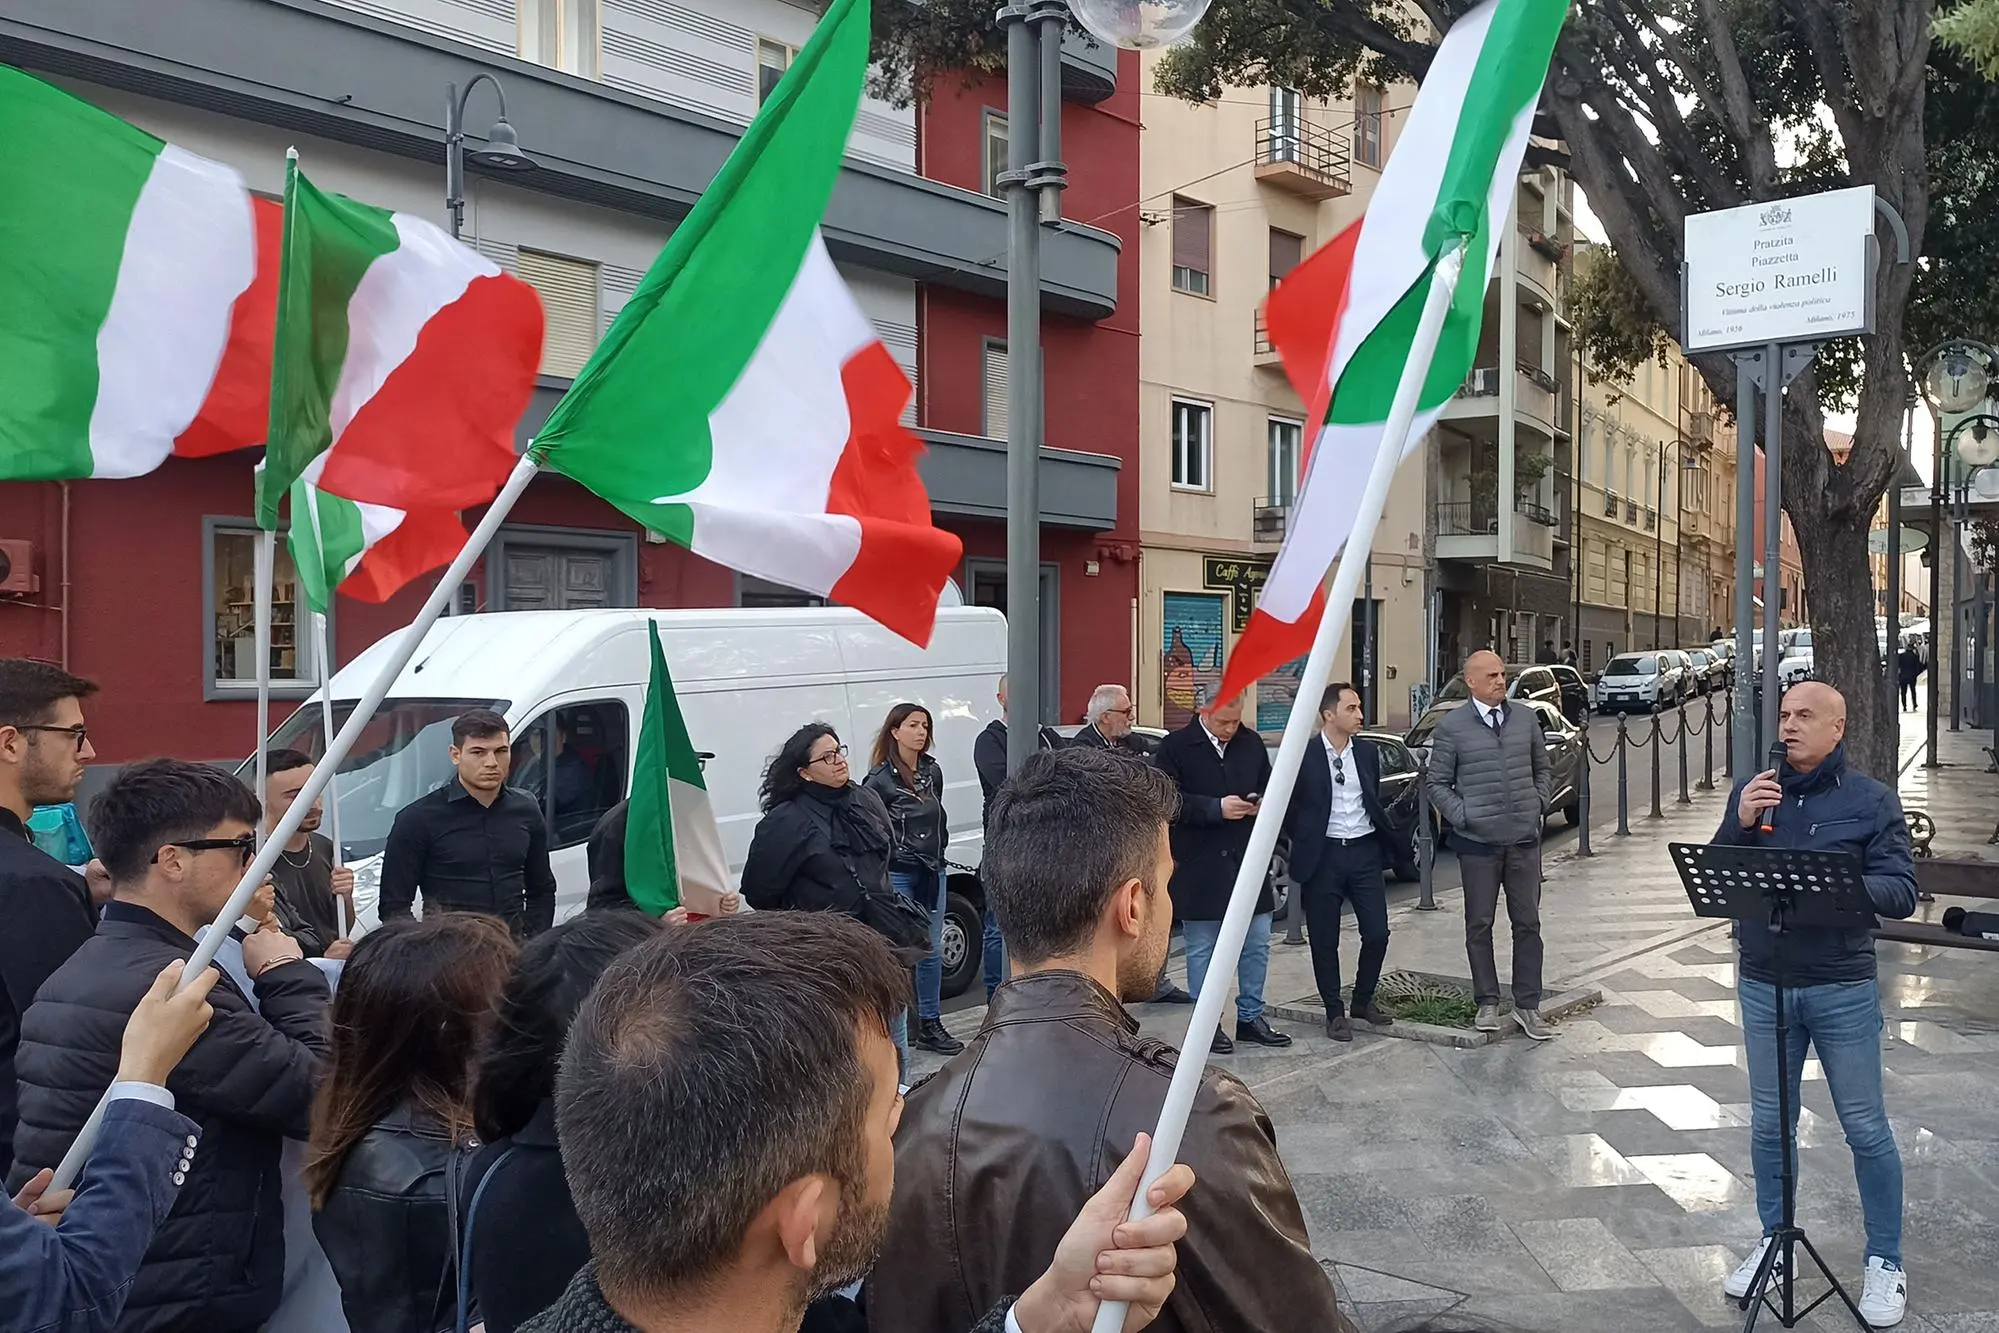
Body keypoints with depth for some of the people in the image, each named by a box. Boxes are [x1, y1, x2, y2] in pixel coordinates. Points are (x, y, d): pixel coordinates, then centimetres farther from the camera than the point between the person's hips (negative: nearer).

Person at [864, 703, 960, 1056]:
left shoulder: (932, 771, 7)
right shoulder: (880, 779, -11)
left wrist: (939, 846, 12)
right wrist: (892, 854, -10)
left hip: (932, 870, 6)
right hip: (897, 875, -6)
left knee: (932, 950, 10)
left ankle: (930, 1025, 21)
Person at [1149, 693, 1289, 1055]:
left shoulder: (1252, 743, 8)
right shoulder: (1176, 747, -8)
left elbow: (1270, 788, 19)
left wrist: (1263, 805, -4)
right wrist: (1216, 808, -20)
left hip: (1248, 860, 5)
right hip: (1199, 868, -5)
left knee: (1257, 944, 10)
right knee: (1202, 949, 5)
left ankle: (1251, 1017, 24)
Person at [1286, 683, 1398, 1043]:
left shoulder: (1367, 752, 7)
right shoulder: (1303, 756, -7)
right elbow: (1289, 809, 1)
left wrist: (1384, 838, 11)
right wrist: (1304, 844, 0)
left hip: (1364, 851, 4)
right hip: (1323, 856, -4)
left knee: (1377, 933, 3)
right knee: (1325, 941, 4)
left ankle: (1363, 1000, 25)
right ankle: (1335, 1013, 19)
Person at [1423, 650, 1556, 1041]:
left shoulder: (1525, 718, 6)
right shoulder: (1451, 727, -4)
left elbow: (1543, 769, 18)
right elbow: (1436, 782, 1)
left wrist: (1539, 805, 4)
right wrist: (1462, 817, -9)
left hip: (1524, 837, 3)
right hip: (1478, 840, -2)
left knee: (1527, 922, 5)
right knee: (1479, 924, 6)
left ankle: (1527, 1006, 14)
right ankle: (1487, 1004, 19)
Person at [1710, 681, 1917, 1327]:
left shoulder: (1872, 799, -4)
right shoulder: (1753, 790, 4)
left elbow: (1901, 893, -8)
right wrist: (1740, 824, -15)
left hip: (1842, 989, -3)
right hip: (1763, 986, 3)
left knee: (1866, 1129, 7)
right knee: (1769, 1124, 13)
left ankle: (1884, 1263, 22)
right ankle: (1774, 1243, 29)